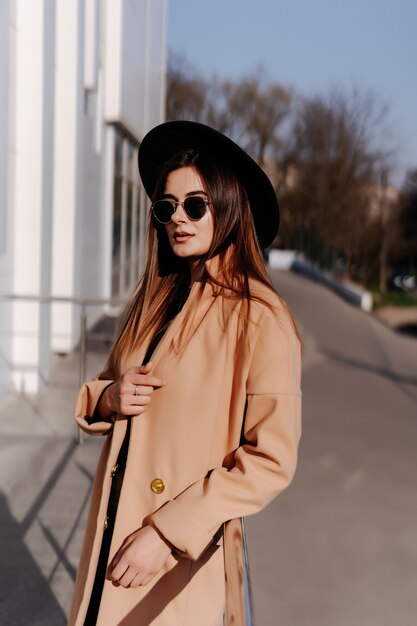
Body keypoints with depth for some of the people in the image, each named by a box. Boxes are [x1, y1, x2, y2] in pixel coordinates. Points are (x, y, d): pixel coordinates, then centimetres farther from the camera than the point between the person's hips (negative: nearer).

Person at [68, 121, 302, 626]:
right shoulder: (151, 301, 6)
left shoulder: (260, 319, -15)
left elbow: (271, 461, -17)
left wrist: (168, 532, -22)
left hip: (187, 559, -5)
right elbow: (102, 394, 15)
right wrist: (106, 398, -8)